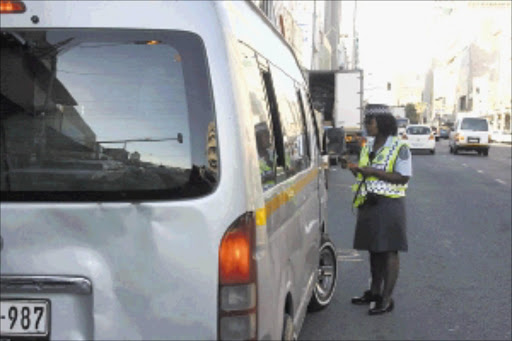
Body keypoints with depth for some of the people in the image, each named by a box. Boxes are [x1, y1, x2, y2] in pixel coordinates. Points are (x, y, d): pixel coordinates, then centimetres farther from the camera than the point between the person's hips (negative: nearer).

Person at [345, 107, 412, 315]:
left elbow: (403, 178, -15)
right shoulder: (367, 146, 16)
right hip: (368, 204, 7)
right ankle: (374, 292, 25)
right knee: (373, 249, 13)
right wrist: (356, 170, 2)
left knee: (389, 251, -4)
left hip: (389, 204, -7)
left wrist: (374, 172, -19)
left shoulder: (399, 147, -7)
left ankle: (386, 299, 0)